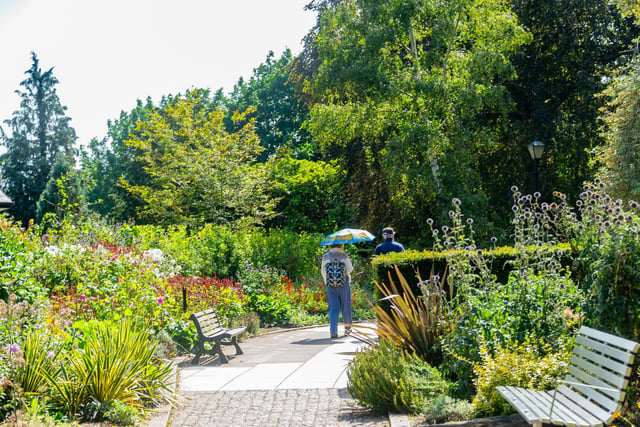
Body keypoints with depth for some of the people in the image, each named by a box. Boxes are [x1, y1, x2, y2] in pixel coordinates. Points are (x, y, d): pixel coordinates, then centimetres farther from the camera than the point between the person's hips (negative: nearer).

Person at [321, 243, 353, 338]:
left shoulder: (326, 256, 6)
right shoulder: (344, 255, -1)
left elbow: (323, 271, 11)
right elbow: (350, 269, -4)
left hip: (330, 284, 1)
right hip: (344, 283, -1)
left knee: (333, 308, 3)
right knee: (345, 306, 12)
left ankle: (333, 331, -8)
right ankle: (347, 328, 25)